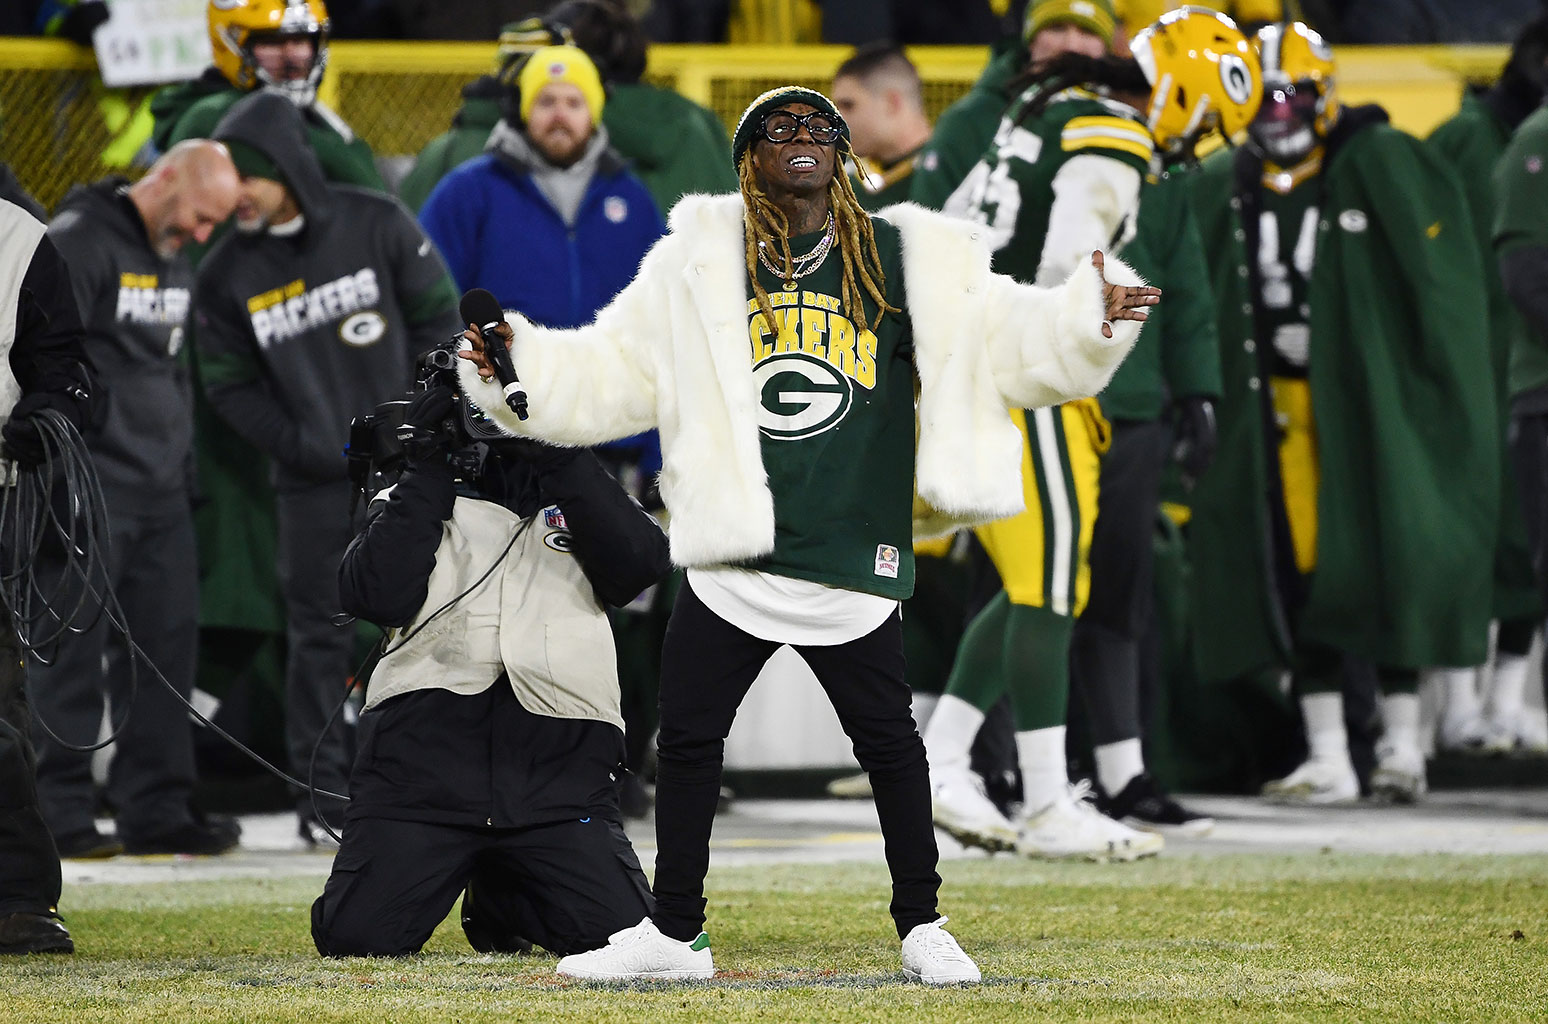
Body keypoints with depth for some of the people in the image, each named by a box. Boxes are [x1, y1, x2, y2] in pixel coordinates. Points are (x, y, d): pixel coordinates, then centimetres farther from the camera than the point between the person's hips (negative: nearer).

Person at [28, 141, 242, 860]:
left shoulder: (174, 263, 18)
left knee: (166, 644, 7)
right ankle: (61, 813, -3)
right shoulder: (78, 242, -10)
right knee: (72, 653, -5)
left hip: (161, 491, 8)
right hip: (89, 489, -8)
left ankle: (156, 809, 12)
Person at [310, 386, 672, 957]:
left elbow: (642, 566, -3)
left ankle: (500, 895, 18)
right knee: (357, 937, -15)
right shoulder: (413, 502, 15)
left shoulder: (577, 498, 19)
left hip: (559, 756, 1)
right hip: (425, 745, -1)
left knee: (621, 935, -15)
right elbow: (378, 597, -5)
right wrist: (427, 472, -3)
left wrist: (563, 460, -7)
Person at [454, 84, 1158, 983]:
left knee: (889, 741, 0)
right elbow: (615, 372, 10)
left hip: (853, 564, -1)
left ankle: (922, 926, 15)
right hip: (730, 558, 1)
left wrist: (1090, 322, -16)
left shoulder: (906, 259, 6)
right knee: (688, 738, 3)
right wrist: (517, 366, -3)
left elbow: (1002, 337, 0)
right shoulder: (701, 260, 8)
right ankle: (675, 933, 16)